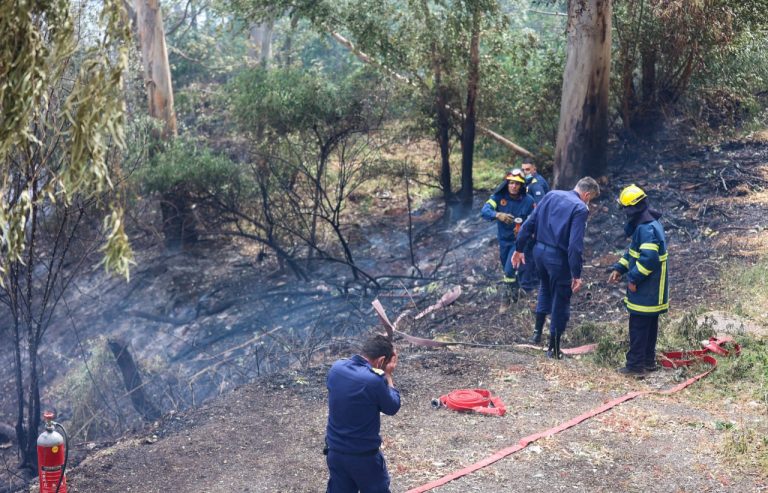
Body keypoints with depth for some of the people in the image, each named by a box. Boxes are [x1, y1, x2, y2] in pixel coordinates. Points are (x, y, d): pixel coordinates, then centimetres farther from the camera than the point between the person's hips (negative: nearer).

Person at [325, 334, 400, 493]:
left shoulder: (336, 368, -6)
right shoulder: (374, 380, -25)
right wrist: (388, 375, 0)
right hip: (364, 456, -5)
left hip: (335, 451, 5)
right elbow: (392, 407, -8)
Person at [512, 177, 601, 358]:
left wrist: (519, 248, 14)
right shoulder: (580, 209, -14)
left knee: (546, 286, 32)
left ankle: (538, 329, 33)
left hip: (539, 251, 6)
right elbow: (575, 244, -21)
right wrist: (576, 274, -17)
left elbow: (529, 223, 6)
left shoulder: (551, 195, 5)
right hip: (558, 257, -6)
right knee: (560, 301, 9)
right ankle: (554, 348, 16)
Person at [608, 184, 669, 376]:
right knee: (649, 324, 17)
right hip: (651, 290, 10)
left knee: (638, 326, -4)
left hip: (646, 290, -10)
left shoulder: (647, 229, -22)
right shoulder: (647, 224, 12)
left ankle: (635, 365, 1)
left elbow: (648, 259, -29)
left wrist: (633, 279, -19)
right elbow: (634, 251, 21)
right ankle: (649, 361, 27)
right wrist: (619, 269, 13)